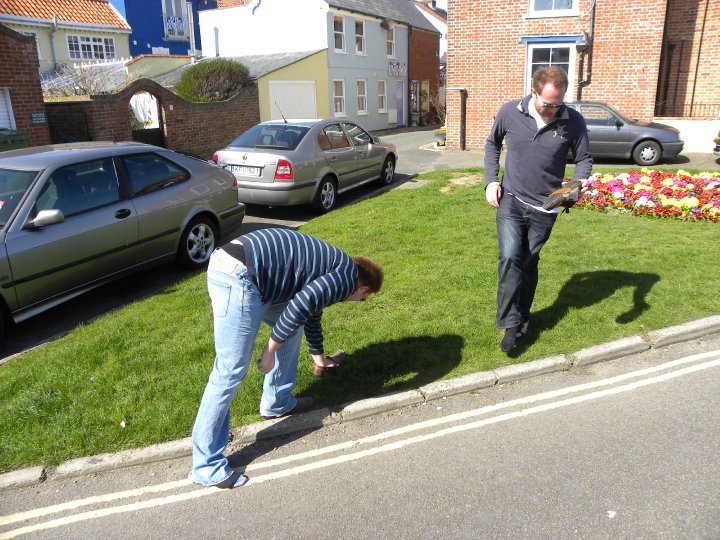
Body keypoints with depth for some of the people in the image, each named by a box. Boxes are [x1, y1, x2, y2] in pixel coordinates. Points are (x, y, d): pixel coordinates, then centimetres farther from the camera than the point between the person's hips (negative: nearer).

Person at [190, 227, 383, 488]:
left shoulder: (333, 267, 29)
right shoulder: (348, 277, 1)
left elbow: (312, 311, 44)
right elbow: (302, 304, -16)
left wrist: (318, 356, 58)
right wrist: (271, 350, -6)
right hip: (238, 278, -10)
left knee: (292, 324, 22)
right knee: (230, 372, -4)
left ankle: (277, 403, 36)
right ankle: (206, 467, 6)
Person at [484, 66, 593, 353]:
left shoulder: (573, 121, -9)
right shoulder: (510, 112, -8)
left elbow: (584, 158, 4)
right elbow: (492, 143, 9)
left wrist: (579, 182, -18)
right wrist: (491, 180, -1)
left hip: (544, 208, 1)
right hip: (511, 200, -1)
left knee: (528, 264, 11)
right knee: (510, 258, -16)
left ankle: (521, 320, 28)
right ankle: (511, 324, -7)